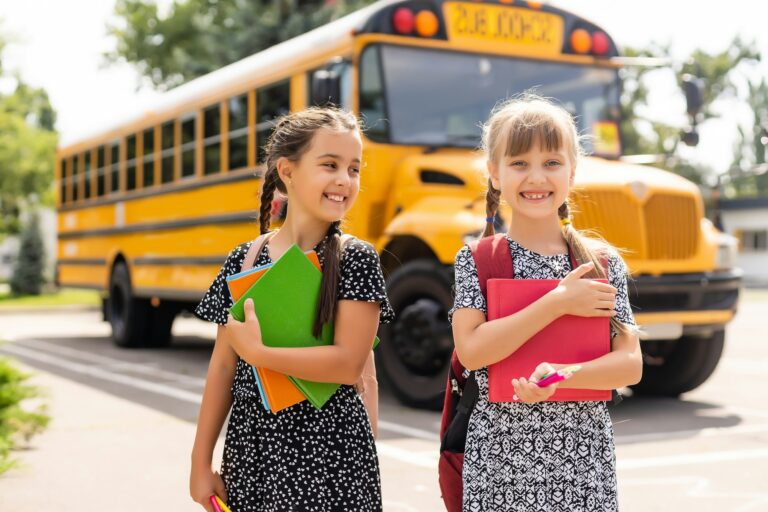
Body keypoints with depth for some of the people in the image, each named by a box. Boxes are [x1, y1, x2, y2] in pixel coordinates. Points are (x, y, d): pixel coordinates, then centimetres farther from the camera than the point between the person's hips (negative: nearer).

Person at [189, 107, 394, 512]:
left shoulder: (356, 259, -8)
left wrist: (257, 352, -18)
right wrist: (201, 461, 5)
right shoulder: (243, 260, 1)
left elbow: (349, 363, -16)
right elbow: (223, 366, 4)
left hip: (329, 448, -3)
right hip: (251, 444, 3)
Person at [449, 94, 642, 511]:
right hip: (499, 457, -1)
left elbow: (630, 363, -4)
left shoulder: (602, 261, 0)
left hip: (584, 457, 1)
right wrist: (558, 302, -18)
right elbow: (471, 351, -16)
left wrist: (561, 375, -21)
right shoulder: (476, 260, -3)